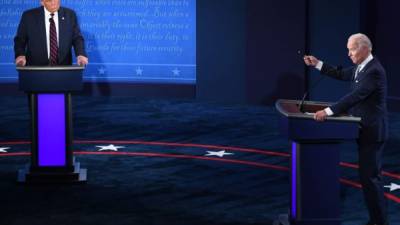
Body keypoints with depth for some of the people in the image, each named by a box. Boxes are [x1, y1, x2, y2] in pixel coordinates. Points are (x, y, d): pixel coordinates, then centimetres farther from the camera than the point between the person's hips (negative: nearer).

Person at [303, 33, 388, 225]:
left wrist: (328, 111, -34)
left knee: (369, 176, -7)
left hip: (372, 131, -10)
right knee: (370, 175, 15)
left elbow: (355, 96, -29)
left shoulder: (374, 71, -22)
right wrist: (317, 64, 12)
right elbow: (341, 74, 21)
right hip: (366, 129, 10)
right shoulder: (361, 67, 9)